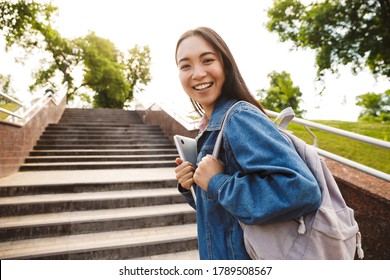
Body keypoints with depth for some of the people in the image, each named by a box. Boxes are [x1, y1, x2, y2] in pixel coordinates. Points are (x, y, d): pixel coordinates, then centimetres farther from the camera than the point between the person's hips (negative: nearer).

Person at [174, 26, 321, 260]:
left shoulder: (240, 118, -23)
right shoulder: (209, 127, 2)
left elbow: (303, 191, -35)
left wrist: (217, 183, -28)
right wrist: (189, 185, -8)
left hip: (245, 254, -8)